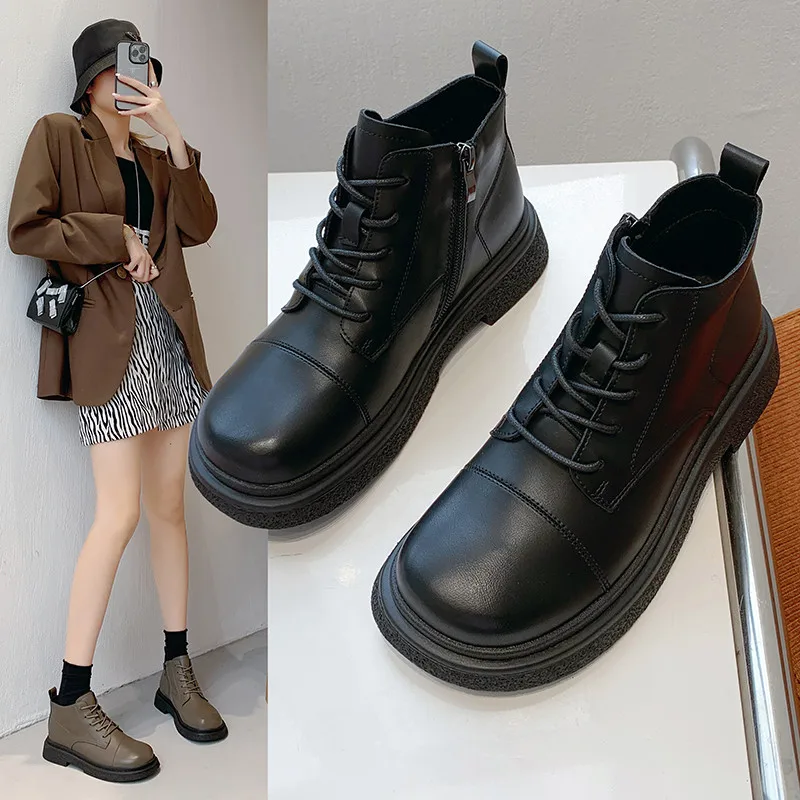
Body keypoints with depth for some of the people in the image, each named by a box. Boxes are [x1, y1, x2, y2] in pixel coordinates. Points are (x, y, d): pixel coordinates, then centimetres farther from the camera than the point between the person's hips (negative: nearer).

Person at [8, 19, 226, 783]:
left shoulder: (155, 153, 21)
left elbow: (199, 228, 5)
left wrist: (174, 135, 0)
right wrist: (115, 238, -7)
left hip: (169, 334, 6)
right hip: (108, 334, -6)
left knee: (169, 506, 6)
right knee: (120, 512, -13)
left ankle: (177, 673, 18)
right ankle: (70, 710, 0)